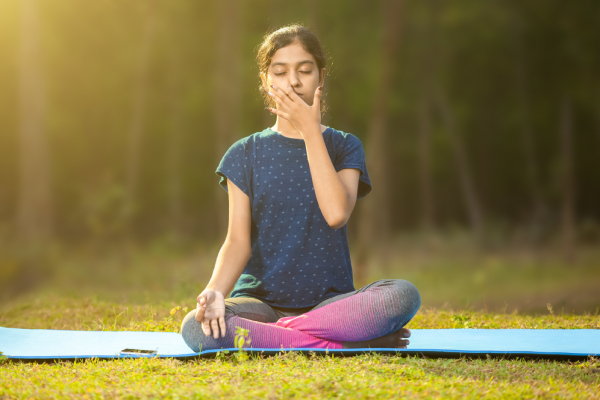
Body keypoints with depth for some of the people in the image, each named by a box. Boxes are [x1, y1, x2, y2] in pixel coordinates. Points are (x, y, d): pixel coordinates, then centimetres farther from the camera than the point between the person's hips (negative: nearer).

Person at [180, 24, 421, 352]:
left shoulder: (344, 147, 7)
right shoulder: (246, 154, 8)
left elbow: (336, 213, -14)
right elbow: (238, 241, -2)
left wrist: (311, 130, -9)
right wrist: (215, 291, -23)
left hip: (329, 300, 0)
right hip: (261, 298, 0)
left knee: (404, 295, -31)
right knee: (195, 329, -33)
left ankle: (273, 333, -21)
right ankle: (339, 343, -25)